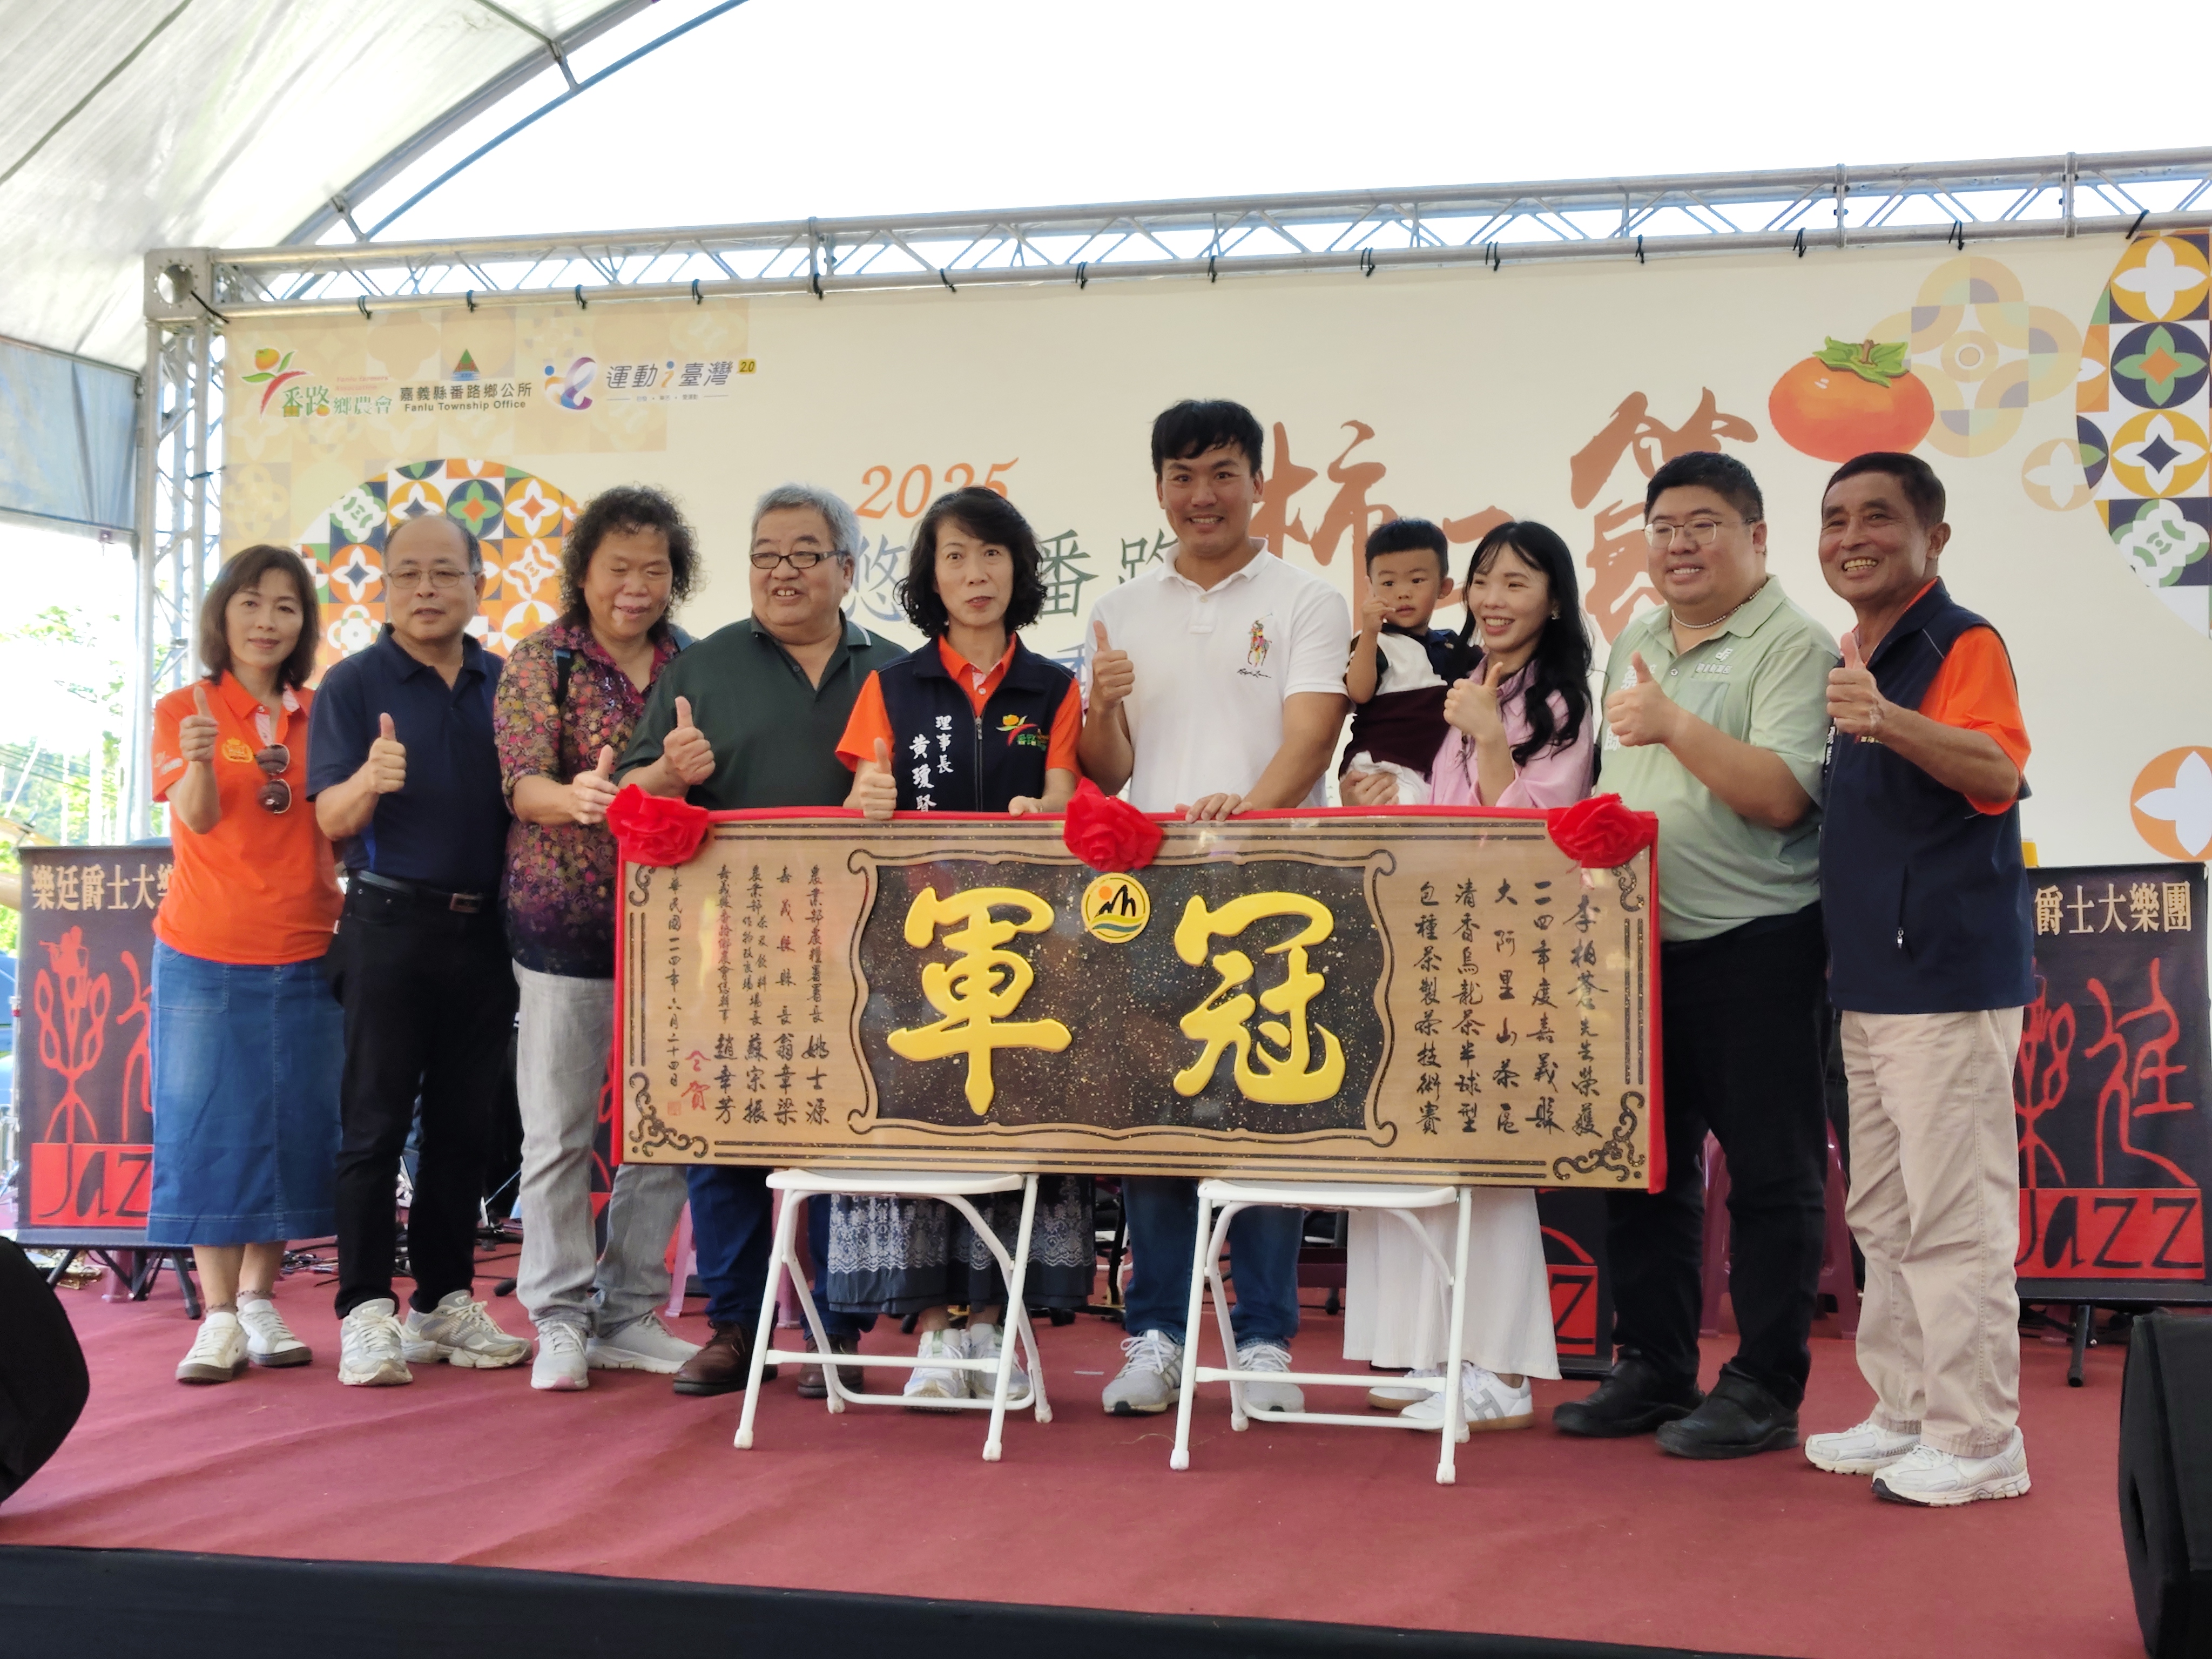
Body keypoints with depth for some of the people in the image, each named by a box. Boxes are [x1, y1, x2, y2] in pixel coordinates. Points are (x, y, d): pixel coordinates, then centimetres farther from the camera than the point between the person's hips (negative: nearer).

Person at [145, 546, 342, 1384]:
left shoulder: (318, 715, 7)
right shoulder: (183, 709, -1)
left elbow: (338, 827, 9)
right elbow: (198, 817, -16)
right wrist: (200, 758, -35)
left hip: (305, 953, 3)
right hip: (205, 955, -3)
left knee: (293, 1126, 7)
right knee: (210, 1129, 0)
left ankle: (260, 1300, 18)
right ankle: (219, 1316, 5)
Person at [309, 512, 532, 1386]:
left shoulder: (508, 684, 10)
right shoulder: (353, 684, -1)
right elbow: (332, 820, -9)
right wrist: (371, 780, -29)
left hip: (485, 929, 4)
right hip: (391, 927, -4)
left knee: (465, 1125, 9)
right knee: (376, 1124, -2)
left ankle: (447, 1302, 18)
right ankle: (367, 1313, 2)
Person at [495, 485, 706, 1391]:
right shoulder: (540, 661, -1)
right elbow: (521, 782, -13)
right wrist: (573, 798, -33)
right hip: (567, 923, -4)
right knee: (558, 1131, 1)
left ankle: (631, 1314, 19)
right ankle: (560, 1320, 11)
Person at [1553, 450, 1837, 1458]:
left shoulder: (1793, 646, -7)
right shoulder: (1635, 645, 16)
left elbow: (1784, 797, -19)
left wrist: (1675, 725, -26)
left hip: (1754, 946, -7)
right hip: (1640, 944, 7)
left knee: (1768, 1172, 0)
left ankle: (1764, 1389, 8)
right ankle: (1651, 1368, 22)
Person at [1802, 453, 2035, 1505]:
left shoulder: (1961, 644, -11)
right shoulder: (1854, 660, 14)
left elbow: (1999, 771, -28)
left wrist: (1887, 720, -42)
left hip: (1948, 976, -9)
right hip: (1871, 977, 9)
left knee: (1954, 1216, -5)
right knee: (1883, 1216, 16)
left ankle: (1976, 1441, 5)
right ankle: (1905, 1412, 27)